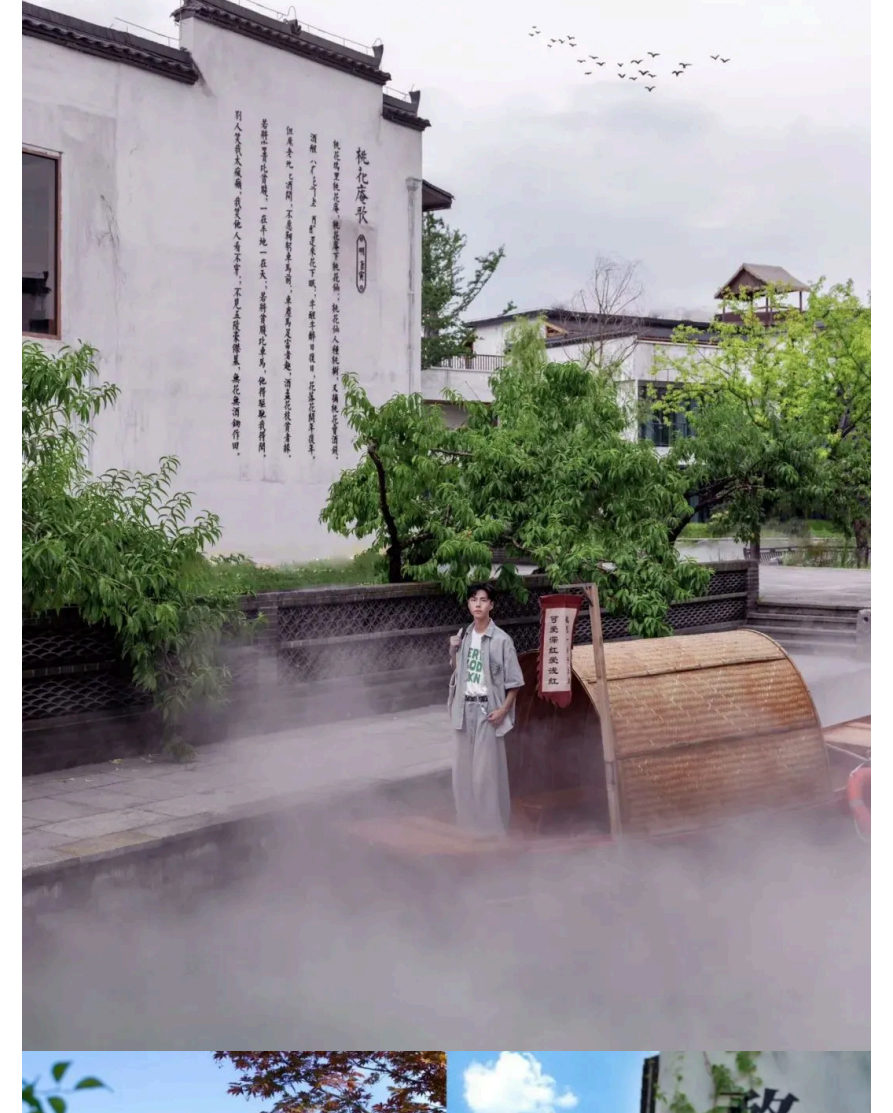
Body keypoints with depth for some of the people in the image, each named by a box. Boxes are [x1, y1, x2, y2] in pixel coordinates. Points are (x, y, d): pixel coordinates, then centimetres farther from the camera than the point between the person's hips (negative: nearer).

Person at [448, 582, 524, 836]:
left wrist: (503, 710, -17)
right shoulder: (463, 635, 6)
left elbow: (514, 681, -9)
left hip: (488, 710, -6)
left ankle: (492, 825, 8)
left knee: (487, 769, -3)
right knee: (464, 766, 11)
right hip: (465, 708, 6)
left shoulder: (501, 640, -11)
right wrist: (453, 651, 0)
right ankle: (469, 820, 24)